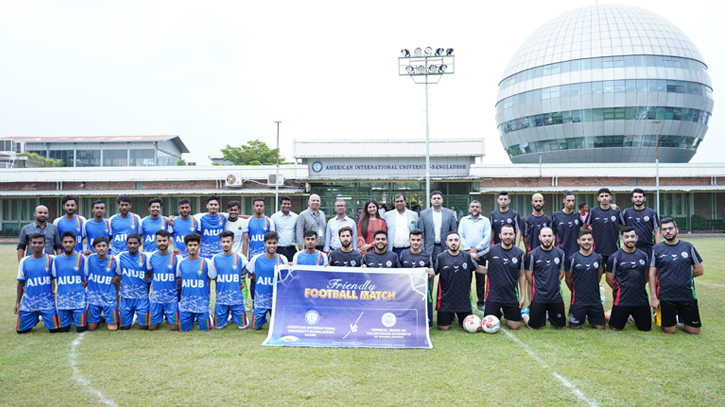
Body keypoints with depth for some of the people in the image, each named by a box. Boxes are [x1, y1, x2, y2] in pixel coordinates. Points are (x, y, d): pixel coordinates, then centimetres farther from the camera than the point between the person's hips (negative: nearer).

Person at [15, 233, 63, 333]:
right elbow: (21, 283, 9)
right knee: (21, 330, 4)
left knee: (55, 329, -7)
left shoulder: (50, 259, -2)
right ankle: (36, 319, 34)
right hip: (28, 303, 2)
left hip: (47, 302, -2)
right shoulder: (24, 261, 3)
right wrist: (17, 302, 7)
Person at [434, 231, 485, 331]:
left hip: (464, 299, 2)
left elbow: (478, 269, 12)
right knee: (443, 328, -2)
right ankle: (451, 316, 33)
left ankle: (459, 317, 36)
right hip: (446, 299, -2)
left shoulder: (467, 256, 2)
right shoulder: (440, 257, -5)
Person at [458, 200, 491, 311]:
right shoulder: (464, 220, 12)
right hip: (466, 252, 1)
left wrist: (476, 249, -9)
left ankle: (481, 302, 9)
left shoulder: (485, 221, 8)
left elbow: (487, 237, -1)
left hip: (480, 252, -1)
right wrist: (468, 249, -7)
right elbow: (460, 236, 4)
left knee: (481, 279, 1)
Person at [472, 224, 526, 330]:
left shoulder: (519, 253, 0)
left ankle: (504, 312, 34)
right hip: (493, 296, -1)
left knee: (515, 326, 3)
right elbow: (473, 257, 4)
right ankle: (499, 313, 31)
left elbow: (522, 275, 5)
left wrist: (523, 295, 4)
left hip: (512, 297, 2)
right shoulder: (491, 250, -6)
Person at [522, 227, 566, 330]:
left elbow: (561, 274, 14)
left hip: (556, 296, 3)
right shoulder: (532, 254, -7)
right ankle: (525, 314, 30)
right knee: (533, 327, -1)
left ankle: (549, 316, 38)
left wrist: (553, 285, 8)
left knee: (561, 326, 9)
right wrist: (540, 287, 7)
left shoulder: (560, 253, 4)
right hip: (538, 297, -3)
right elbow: (529, 276, 0)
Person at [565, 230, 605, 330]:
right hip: (578, 300, -3)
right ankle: (571, 313, 30)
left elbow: (599, 277, 16)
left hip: (595, 300, 3)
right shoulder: (572, 259, -7)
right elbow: (568, 279, 2)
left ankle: (589, 317, 31)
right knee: (575, 327, 0)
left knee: (601, 326, 2)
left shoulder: (598, 258, 4)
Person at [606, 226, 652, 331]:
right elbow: (609, 279, -1)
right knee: (616, 328, 0)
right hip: (622, 300, -4)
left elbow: (646, 276, 17)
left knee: (646, 328, 9)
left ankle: (632, 317, 36)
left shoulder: (643, 255, 6)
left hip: (641, 299, 4)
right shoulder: (615, 257, -7)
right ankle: (610, 315, 30)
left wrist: (637, 288, 12)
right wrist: (621, 290, 6)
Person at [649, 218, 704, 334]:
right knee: (670, 330, 2)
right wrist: (653, 297, -7)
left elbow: (699, 270, 10)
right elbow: (652, 274, -3)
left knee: (694, 330, 5)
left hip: (687, 295, 2)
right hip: (665, 297, -2)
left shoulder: (688, 246, 4)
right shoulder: (657, 249, -1)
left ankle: (680, 319, 33)